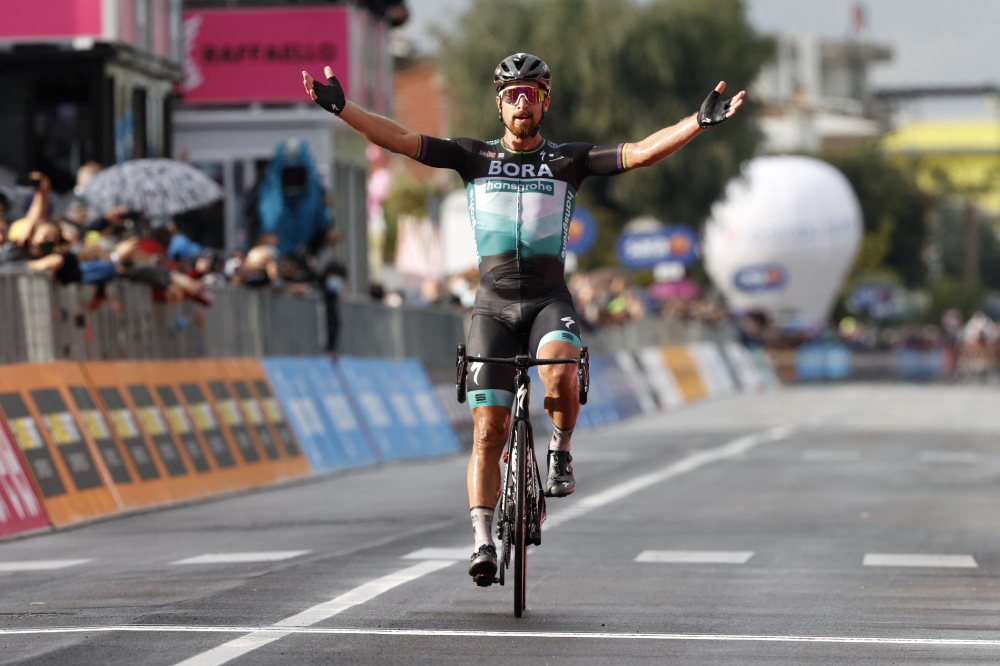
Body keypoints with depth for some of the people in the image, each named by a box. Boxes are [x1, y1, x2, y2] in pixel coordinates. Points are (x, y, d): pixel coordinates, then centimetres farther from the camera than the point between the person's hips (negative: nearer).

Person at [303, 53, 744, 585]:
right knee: (488, 430, -4)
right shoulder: (474, 157, 7)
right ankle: (483, 542, 0)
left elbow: (641, 153, -5)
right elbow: (400, 140, -1)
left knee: (558, 375, -33)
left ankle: (560, 451, -3)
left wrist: (701, 121, -17)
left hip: (549, 300, -1)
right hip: (493, 305, 1)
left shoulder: (568, 160, 5)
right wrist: (340, 108, -11)